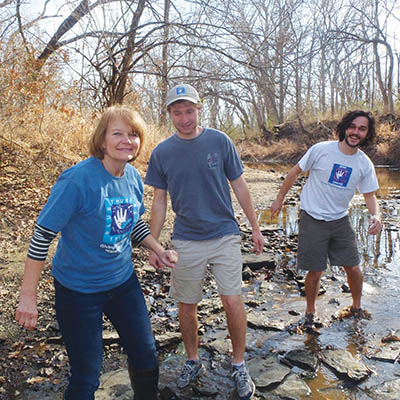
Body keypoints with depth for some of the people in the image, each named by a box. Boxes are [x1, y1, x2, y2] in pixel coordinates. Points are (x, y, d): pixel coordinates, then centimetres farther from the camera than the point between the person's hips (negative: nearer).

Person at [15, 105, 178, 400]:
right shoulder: (78, 179, -23)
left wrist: (160, 251, 4)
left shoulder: (134, 177, -4)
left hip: (123, 281, 6)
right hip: (79, 289, -6)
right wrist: (28, 295, -17)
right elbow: (42, 234, -19)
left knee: (147, 359, 17)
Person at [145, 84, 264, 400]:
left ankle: (239, 366, 19)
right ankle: (193, 362, 34)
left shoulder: (220, 141, -3)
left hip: (225, 235, -1)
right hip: (186, 242, 2)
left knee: (232, 301, -4)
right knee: (187, 305, 11)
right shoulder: (162, 153, 0)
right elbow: (160, 201, 6)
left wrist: (255, 228, 6)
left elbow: (239, 186, 4)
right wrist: (153, 244, 5)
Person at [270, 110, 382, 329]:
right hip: (313, 220, -3)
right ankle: (310, 311, 26)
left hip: (340, 221, 4)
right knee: (315, 271, 0)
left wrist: (376, 215, -15)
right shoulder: (321, 150, -11)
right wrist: (279, 199, 5)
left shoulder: (365, 164, -1)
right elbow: (295, 172, 0)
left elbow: (369, 195, 6)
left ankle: (356, 307, 33)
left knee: (353, 268, 5)